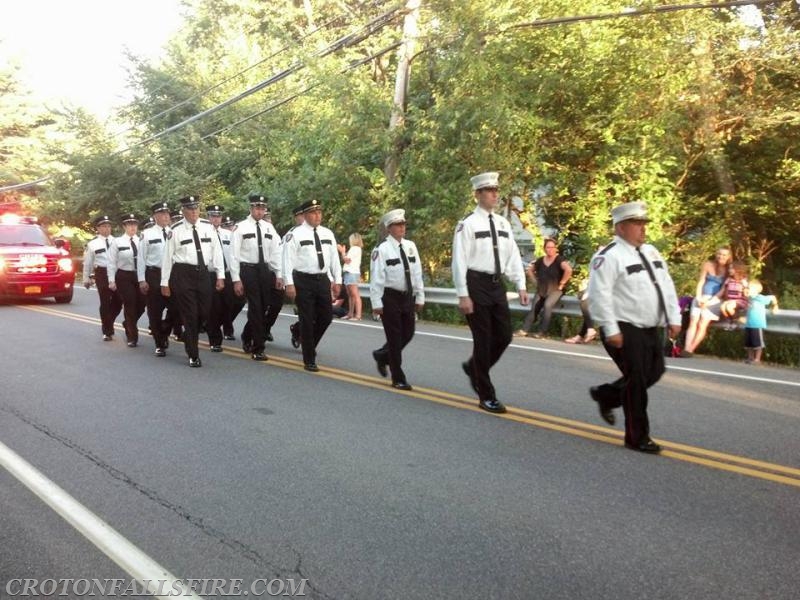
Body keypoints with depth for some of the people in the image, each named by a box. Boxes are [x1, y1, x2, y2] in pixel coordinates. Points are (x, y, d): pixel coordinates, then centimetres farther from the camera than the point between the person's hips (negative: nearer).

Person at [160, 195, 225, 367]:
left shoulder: (209, 228, 7)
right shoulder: (176, 231, -2)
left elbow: (217, 251, 8)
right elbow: (168, 257, 0)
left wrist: (220, 275, 4)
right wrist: (165, 282, 0)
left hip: (203, 273, 4)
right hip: (183, 275, -3)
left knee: (203, 313, 7)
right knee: (190, 315, 0)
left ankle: (188, 339, 36)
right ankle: (193, 355, 12)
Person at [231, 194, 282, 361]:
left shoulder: (269, 228, 9)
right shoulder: (241, 227, -4)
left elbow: (276, 252, 12)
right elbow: (235, 254, -5)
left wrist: (278, 275, 7)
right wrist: (236, 279, -10)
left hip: (265, 270, 5)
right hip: (248, 270, -5)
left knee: (262, 308, 10)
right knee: (255, 308, -5)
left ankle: (247, 337, 34)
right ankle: (258, 348, 5)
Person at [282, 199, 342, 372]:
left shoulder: (327, 233, 10)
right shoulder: (296, 234, -6)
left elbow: (334, 258, 13)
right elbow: (288, 259, -9)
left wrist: (337, 281, 8)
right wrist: (289, 284, -14)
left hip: (323, 280, 5)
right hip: (303, 280, -5)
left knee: (326, 316, 8)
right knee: (307, 320, 1)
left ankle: (308, 341, 36)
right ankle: (309, 360, 11)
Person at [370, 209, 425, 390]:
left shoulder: (410, 246, 6)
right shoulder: (382, 250, -11)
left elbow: (417, 273, 10)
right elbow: (376, 278, -11)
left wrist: (420, 297, 8)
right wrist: (377, 303, -13)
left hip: (408, 296, 6)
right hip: (390, 297, -6)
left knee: (408, 334, 12)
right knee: (395, 336, 2)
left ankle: (382, 355, 38)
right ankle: (398, 379, 13)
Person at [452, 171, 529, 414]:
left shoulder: (502, 223, 11)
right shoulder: (467, 224, -8)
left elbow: (514, 256, 12)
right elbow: (459, 261, -11)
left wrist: (521, 286, 6)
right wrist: (463, 295, -15)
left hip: (497, 284, 6)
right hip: (477, 284, -6)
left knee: (504, 336, 7)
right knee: (483, 340, 0)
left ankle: (473, 367, 34)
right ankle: (486, 396, 13)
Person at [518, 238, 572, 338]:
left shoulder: (559, 259, -8)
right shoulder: (540, 260, 8)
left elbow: (569, 270, -24)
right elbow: (530, 270, 22)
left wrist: (561, 283, -19)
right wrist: (536, 281, 11)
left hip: (555, 290, -5)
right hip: (541, 290, 5)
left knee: (547, 305, -28)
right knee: (534, 308, -10)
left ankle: (542, 331, -21)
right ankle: (524, 330, -13)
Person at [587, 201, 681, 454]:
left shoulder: (651, 252, 14)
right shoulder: (609, 256, -14)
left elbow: (667, 286, 16)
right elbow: (599, 295, -19)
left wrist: (674, 318, 8)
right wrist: (610, 330, -22)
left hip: (650, 329, 9)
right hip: (625, 331, -9)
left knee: (654, 373, 15)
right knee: (636, 381, -3)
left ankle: (606, 395, 33)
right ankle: (637, 438, 11)